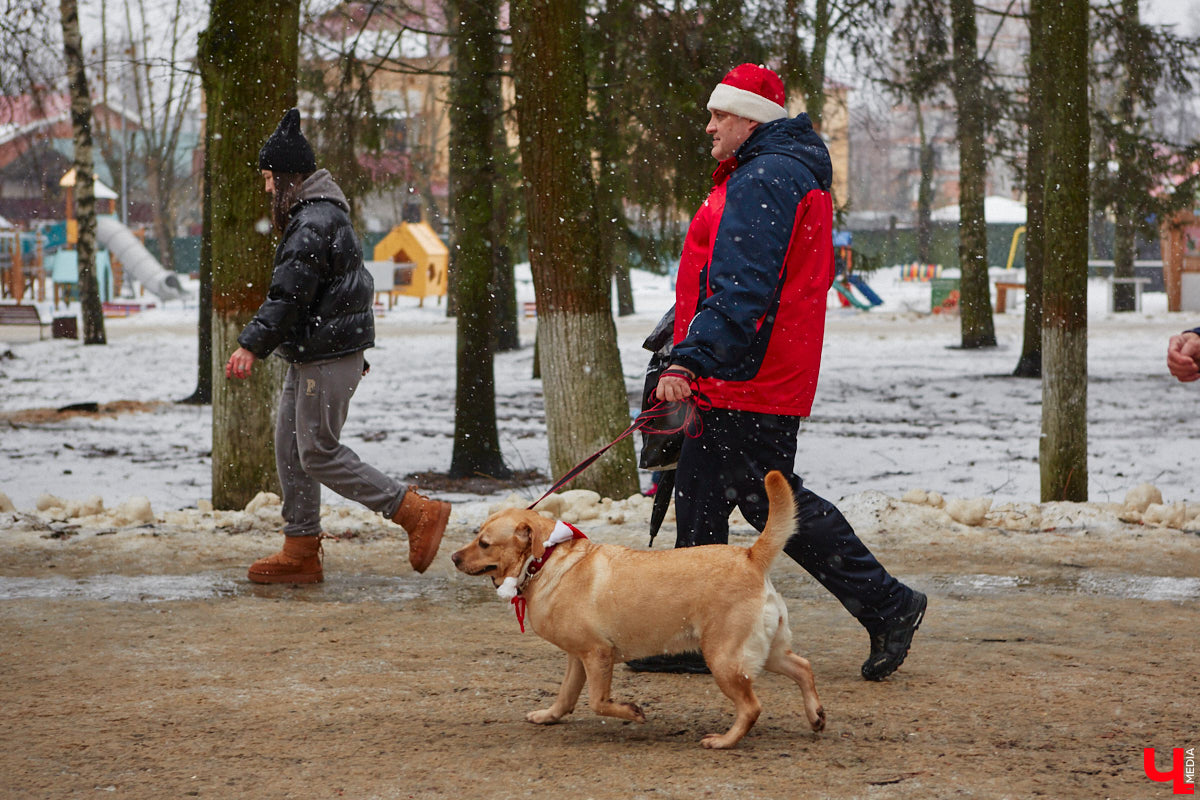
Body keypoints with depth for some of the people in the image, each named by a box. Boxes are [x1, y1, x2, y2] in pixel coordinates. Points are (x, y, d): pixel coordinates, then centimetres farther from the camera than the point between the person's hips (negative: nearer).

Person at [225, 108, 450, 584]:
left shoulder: (313, 223, -17)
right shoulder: (322, 214, 18)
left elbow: (289, 294, -23)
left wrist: (252, 345, -23)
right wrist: (355, 350, 28)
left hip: (328, 359, -11)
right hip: (310, 357, 11)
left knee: (319, 453, -8)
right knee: (290, 450, 10)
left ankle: (419, 514, -6)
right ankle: (300, 553, 14)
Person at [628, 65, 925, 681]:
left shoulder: (763, 180, -16)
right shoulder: (789, 173, 19)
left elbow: (741, 287, -26)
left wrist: (691, 360, -30)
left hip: (750, 381, -11)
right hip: (737, 384, 11)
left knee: (773, 500, -7)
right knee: (700, 498, 12)